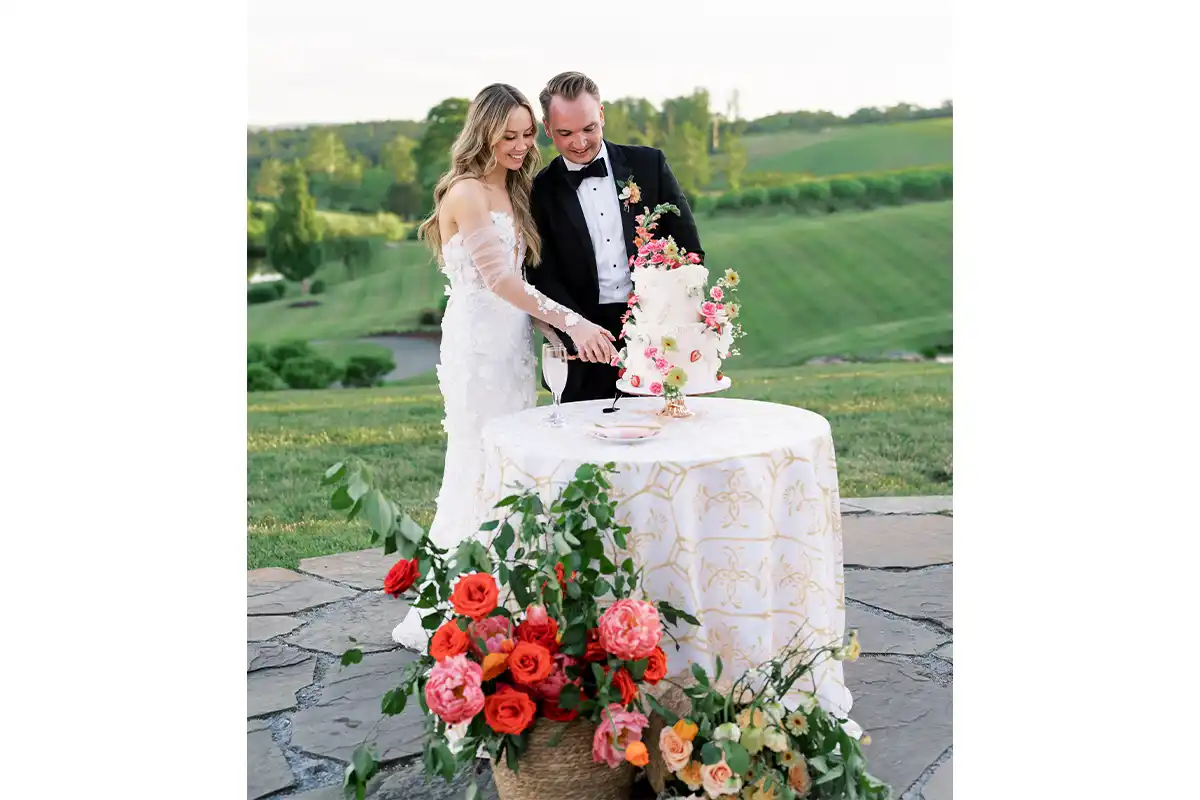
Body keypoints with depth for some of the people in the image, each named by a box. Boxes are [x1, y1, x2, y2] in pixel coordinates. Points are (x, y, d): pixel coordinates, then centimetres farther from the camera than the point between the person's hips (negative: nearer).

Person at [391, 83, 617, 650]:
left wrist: (552, 325, 4)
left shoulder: (513, 191, 16)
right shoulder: (467, 192, -11)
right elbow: (497, 276, -19)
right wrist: (570, 321, -24)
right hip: (478, 344, -8)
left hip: (513, 343, 8)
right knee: (479, 475, -5)